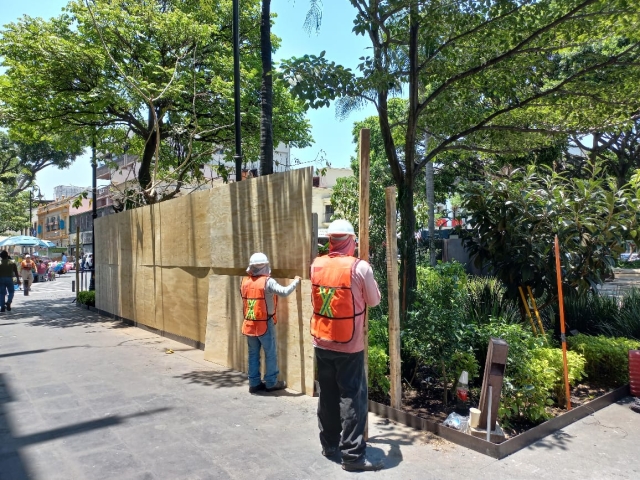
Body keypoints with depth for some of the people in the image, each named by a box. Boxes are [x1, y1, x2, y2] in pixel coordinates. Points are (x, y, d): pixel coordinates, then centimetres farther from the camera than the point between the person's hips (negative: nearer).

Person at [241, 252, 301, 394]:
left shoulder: (244, 282, 3)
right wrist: (296, 281, -9)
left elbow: (244, 299, 12)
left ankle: (254, 383, 20)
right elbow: (284, 292, -23)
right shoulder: (267, 281, -16)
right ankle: (271, 383, 16)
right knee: (270, 354, 8)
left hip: (249, 324, 5)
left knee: (253, 354, 13)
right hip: (265, 324, -5)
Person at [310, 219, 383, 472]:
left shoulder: (316, 265, 0)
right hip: (349, 345, -5)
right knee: (352, 397, 4)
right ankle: (353, 454, 8)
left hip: (322, 342, 5)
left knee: (327, 395, 16)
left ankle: (329, 445, 29)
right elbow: (374, 301, -2)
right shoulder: (360, 267, -14)